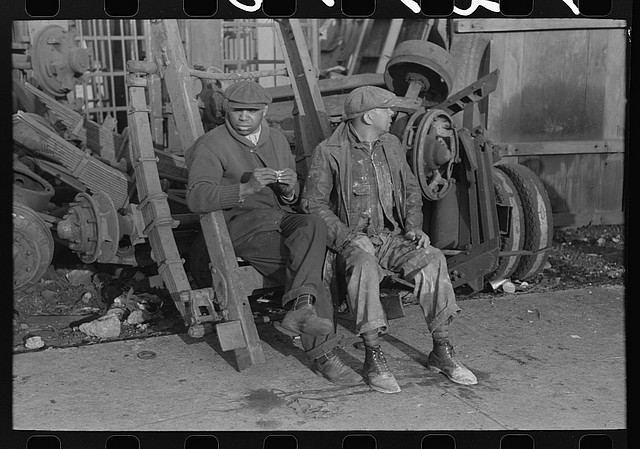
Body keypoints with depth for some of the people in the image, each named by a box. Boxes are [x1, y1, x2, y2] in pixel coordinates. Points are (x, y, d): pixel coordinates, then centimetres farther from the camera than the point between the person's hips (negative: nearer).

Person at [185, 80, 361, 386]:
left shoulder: (276, 139, 17)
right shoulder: (211, 145, -2)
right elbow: (196, 198, -18)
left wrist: (289, 190, -6)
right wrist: (247, 188, -30)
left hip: (281, 216, 6)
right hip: (242, 224, -5)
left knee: (314, 225, -30)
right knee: (312, 276, -26)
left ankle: (300, 307, -31)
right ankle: (323, 357, -23)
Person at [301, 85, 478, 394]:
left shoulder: (391, 145, 14)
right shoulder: (329, 152, -5)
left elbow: (411, 189, 22)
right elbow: (313, 204, -8)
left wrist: (413, 227, 5)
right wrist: (347, 236, -20)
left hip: (391, 237, 5)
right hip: (352, 240, -5)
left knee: (433, 259, -23)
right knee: (365, 263, -38)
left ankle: (441, 351, -15)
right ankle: (373, 358, -31)